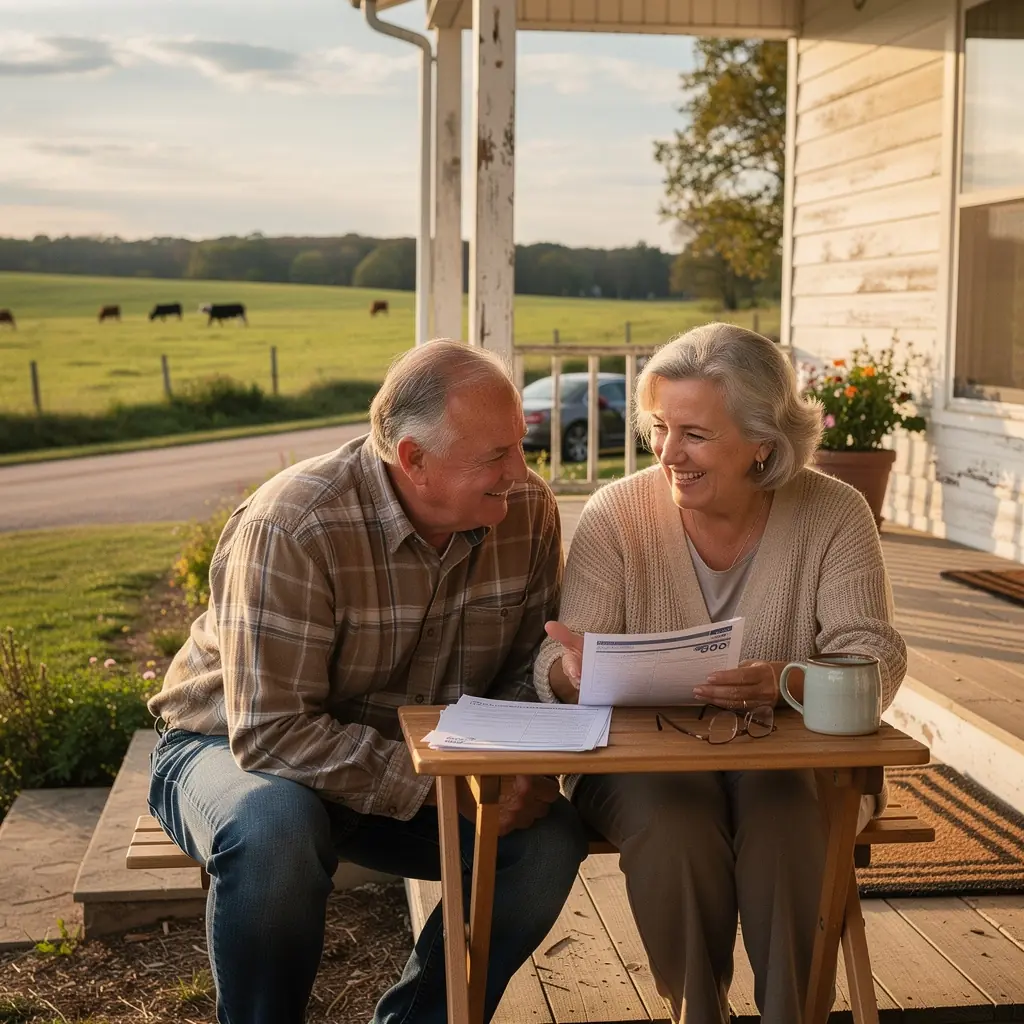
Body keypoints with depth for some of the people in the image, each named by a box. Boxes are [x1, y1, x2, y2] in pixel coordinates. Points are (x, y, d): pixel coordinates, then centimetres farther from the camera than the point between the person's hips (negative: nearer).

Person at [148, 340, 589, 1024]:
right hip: (235, 747, -4)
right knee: (275, 830, -38)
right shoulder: (291, 527, -28)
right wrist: (436, 784, -32)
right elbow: (270, 732, -29)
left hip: (417, 760, 5)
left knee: (552, 837, -18)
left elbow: (528, 670, -1)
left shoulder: (529, 511, -11)